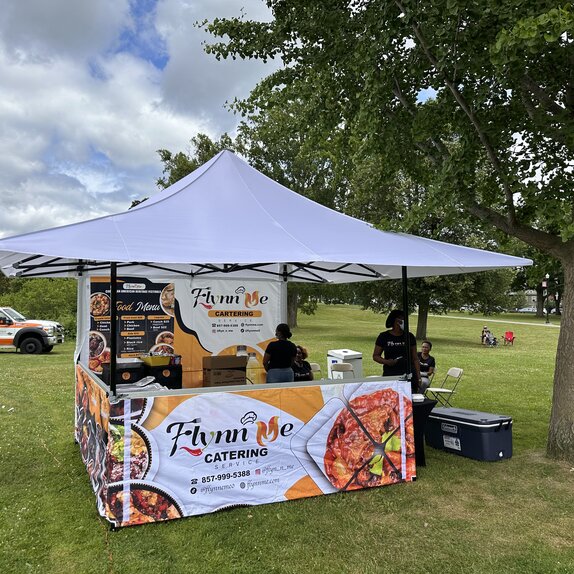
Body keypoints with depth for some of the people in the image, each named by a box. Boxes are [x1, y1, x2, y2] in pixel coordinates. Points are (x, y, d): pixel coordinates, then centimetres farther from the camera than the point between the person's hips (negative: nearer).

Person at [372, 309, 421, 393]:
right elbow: (375, 356, 7)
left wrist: (418, 376, 5)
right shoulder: (384, 337, 3)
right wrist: (386, 362, -12)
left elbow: (415, 358, 11)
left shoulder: (409, 337, 9)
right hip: (390, 376, -1)